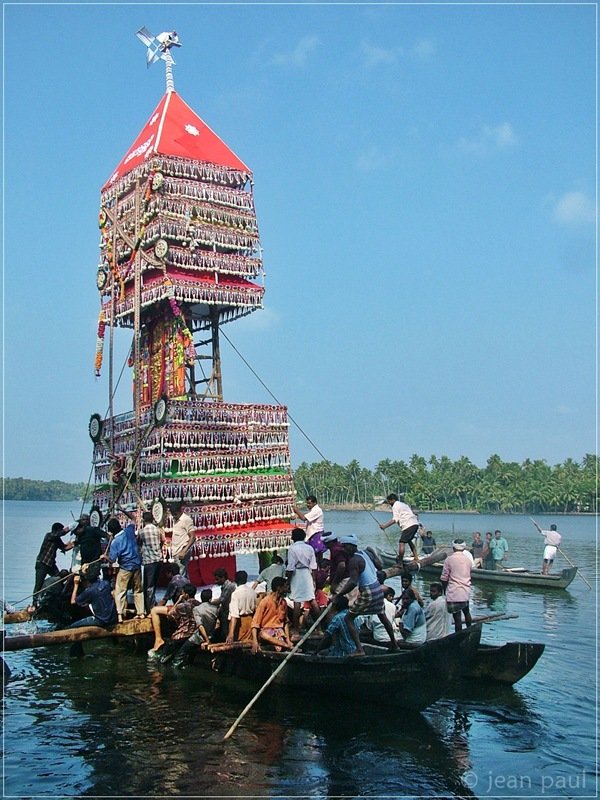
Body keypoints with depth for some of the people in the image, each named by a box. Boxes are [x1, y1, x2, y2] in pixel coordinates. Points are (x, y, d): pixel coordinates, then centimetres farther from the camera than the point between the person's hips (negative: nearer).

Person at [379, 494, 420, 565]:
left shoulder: (395, 506, -1)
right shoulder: (403, 504, 27)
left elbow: (395, 520, -15)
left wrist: (385, 526, -20)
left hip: (408, 525, -10)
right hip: (415, 524, 10)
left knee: (401, 542, -11)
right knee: (409, 540, 27)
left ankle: (400, 563, -16)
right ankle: (416, 558, 28)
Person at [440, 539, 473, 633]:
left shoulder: (449, 559, -8)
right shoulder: (468, 559, 5)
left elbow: (444, 578, -6)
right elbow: (469, 575, 14)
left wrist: (445, 589, 8)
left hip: (454, 592, -6)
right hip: (466, 591, 6)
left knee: (457, 616, -3)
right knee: (466, 612, 27)